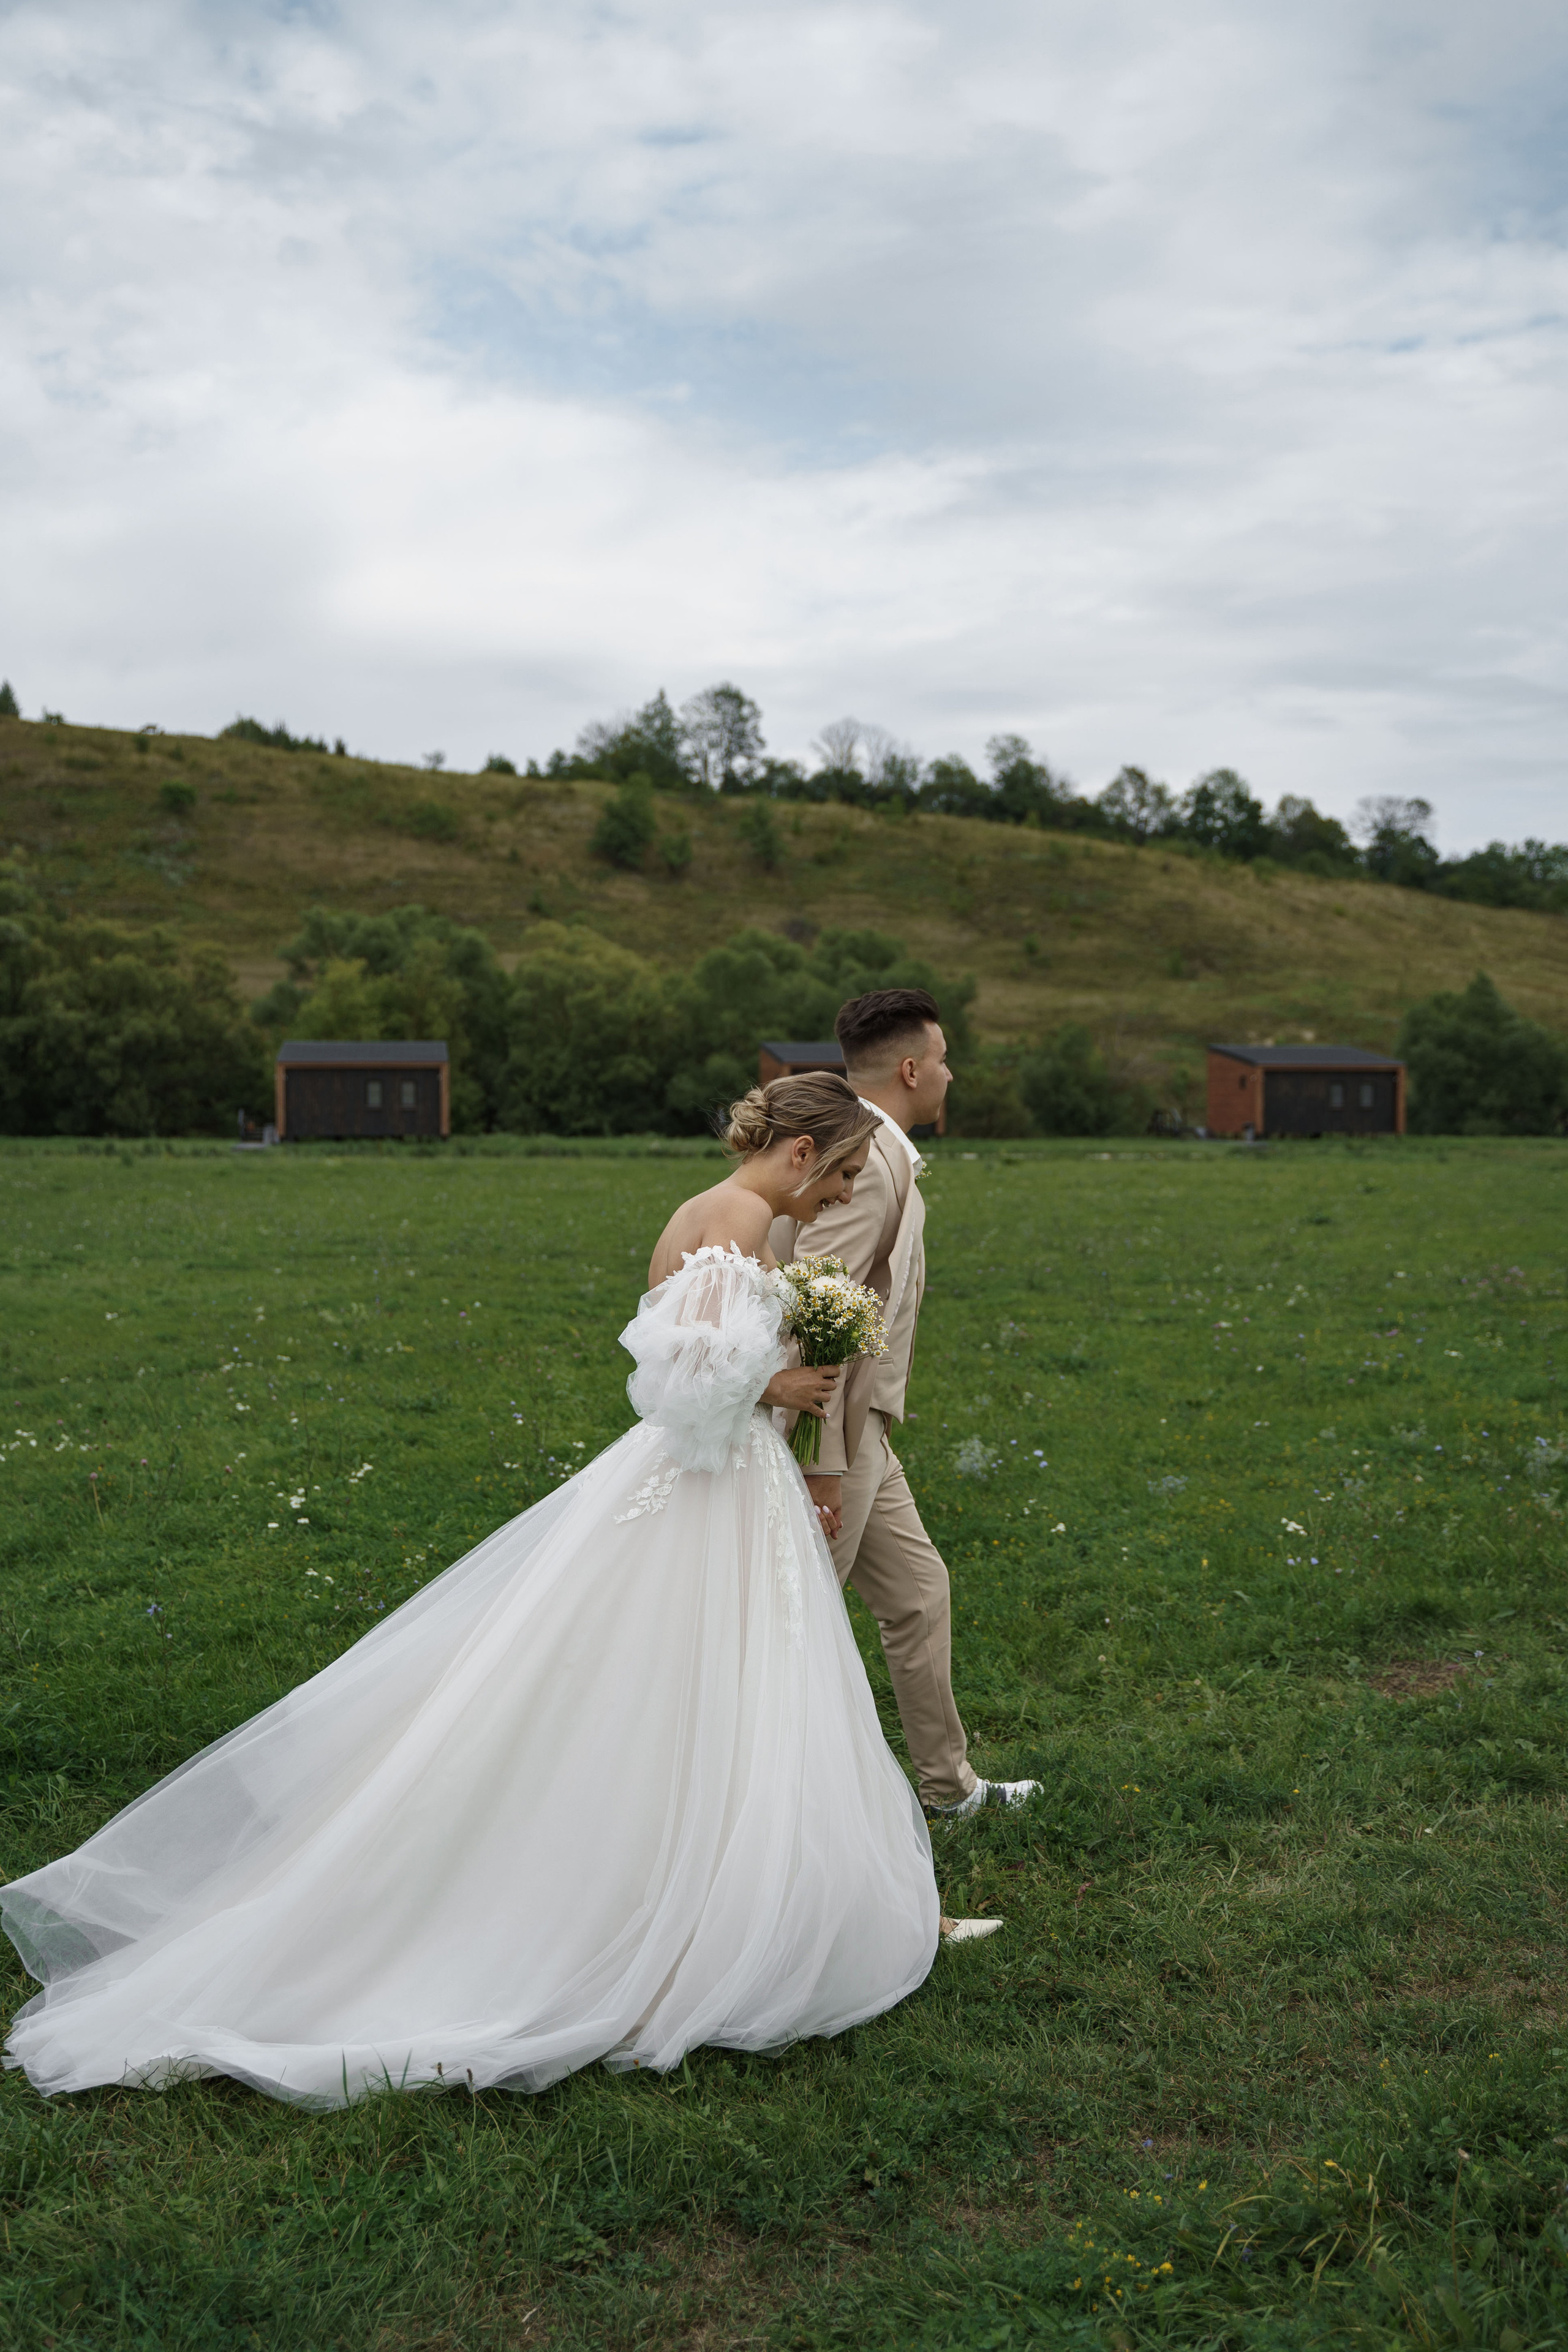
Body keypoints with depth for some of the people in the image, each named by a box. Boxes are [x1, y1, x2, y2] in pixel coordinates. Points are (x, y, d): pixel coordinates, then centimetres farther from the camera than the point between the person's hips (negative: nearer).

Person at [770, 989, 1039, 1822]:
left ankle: (947, 1784, 32)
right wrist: (821, 1467, -26)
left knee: (917, 1594, 18)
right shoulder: (869, 1163, -20)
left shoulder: (865, 1148, 12)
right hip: (835, 1434, -10)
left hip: (859, 1431, 10)